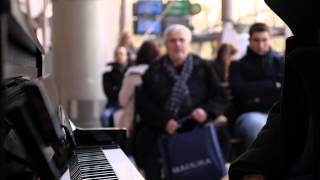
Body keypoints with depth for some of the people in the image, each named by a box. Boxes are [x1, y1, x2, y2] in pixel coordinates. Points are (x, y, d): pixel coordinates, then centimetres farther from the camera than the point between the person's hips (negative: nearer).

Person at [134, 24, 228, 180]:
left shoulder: (203, 68, 14)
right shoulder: (154, 71, 13)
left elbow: (220, 97, 11)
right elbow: (144, 104, 4)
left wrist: (206, 111, -11)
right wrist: (164, 121, -13)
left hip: (196, 127, 0)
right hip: (160, 131, 0)